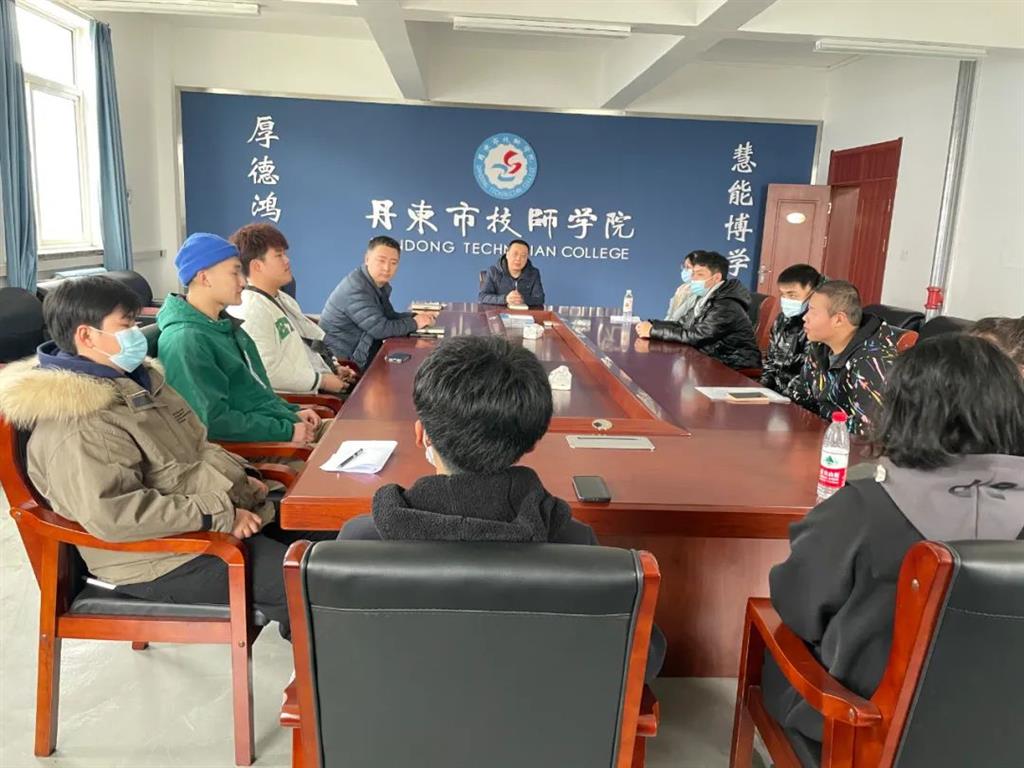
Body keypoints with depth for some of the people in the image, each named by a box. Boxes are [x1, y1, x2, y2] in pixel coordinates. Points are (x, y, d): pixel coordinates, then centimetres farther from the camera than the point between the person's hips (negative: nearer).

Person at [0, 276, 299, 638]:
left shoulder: (135, 379, 10)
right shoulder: (75, 425, -22)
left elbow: (197, 447, 20)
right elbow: (110, 514, -31)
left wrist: (240, 474, 4)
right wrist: (218, 515, -29)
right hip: (162, 556, -10)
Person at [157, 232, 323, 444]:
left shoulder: (225, 325, 13)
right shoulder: (186, 341, -17)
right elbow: (213, 420, -22)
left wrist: (292, 412, 6)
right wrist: (287, 432, -20)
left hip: (277, 425, 9)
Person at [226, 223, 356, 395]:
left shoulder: (284, 299, 18)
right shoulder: (250, 311, -16)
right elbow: (268, 372, -23)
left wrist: (334, 368, 6)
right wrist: (322, 381, -17)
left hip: (317, 388, 10)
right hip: (298, 400, -10)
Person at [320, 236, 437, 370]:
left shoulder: (381, 284, 6)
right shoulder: (356, 288, -22)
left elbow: (389, 316, 17)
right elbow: (381, 329, -25)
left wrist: (416, 316, 1)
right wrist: (414, 323, -13)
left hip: (359, 352, 9)